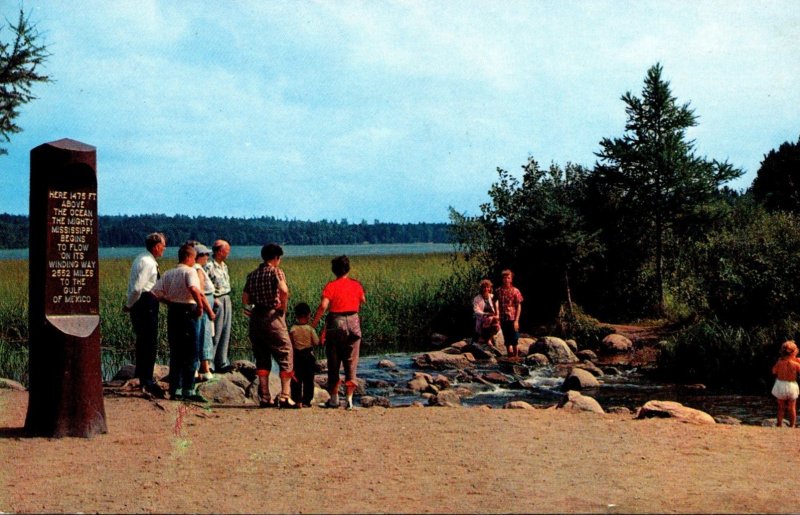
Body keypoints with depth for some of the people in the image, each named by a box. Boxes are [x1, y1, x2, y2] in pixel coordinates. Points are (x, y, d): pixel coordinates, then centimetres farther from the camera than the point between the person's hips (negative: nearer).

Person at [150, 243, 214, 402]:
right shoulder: (190, 271, -9)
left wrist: (171, 302, 13)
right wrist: (200, 306, -18)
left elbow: (155, 292, 6)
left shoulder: (168, 274, 11)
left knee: (175, 353, 12)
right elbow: (193, 289, -28)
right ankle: (188, 390, -4)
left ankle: (175, 390, 12)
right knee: (191, 354, -1)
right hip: (187, 312, -6)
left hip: (172, 312, 7)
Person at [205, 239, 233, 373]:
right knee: (215, 334, -7)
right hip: (217, 301, -9)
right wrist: (212, 299, -18)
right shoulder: (209, 266, -13)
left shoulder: (224, 265, 15)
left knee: (225, 333, 9)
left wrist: (228, 299, 16)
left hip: (227, 300, 9)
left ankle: (222, 363, 15)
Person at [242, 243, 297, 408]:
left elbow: (245, 299, 9)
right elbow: (284, 291, -23)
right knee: (286, 356, 1)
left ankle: (265, 397, 11)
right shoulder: (275, 271, -6)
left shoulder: (252, 275, 11)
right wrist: (283, 308, -10)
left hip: (255, 317, 6)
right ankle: (285, 396, -7)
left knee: (262, 359, 12)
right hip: (272, 316, -6)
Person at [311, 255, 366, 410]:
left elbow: (323, 306, -17)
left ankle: (334, 398, 12)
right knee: (351, 362, 6)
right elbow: (363, 301, 19)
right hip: (353, 323, 2)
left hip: (335, 324, -2)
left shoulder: (331, 286, -6)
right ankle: (349, 399, 0)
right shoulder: (356, 285, 3)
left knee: (333, 362, 9)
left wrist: (313, 324, -11)